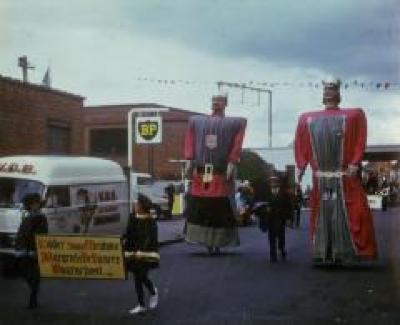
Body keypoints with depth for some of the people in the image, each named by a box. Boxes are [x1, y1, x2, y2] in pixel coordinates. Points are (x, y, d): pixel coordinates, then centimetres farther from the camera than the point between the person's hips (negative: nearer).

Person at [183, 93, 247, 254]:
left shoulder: (235, 123, 7)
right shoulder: (196, 121, 17)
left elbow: (237, 143, -3)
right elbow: (190, 141, 10)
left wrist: (231, 163, -13)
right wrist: (189, 160, -1)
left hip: (221, 171, -3)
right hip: (201, 170, 3)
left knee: (220, 208, -3)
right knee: (200, 206, -1)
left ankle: (218, 241, 3)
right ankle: (207, 240, 7)